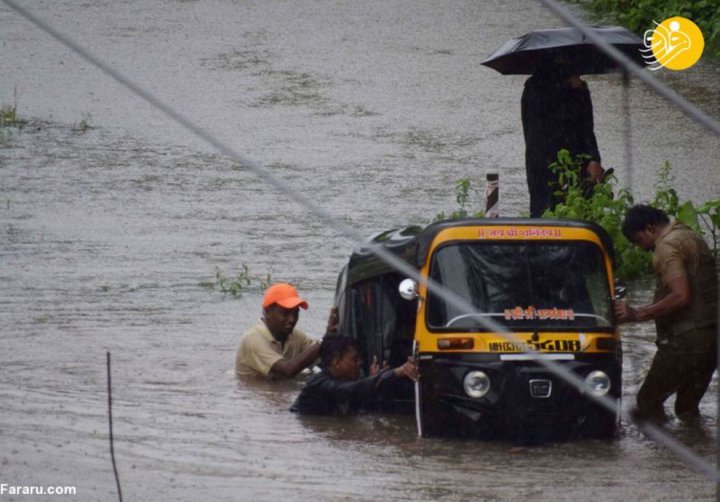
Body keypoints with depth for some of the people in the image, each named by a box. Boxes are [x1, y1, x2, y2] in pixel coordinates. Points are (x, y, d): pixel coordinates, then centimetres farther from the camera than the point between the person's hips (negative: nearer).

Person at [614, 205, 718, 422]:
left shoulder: (668, 246, -12)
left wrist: (637, 314, -18)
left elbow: (681, 296, -22)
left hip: (685, 338, -10)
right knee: (688, 408, 17)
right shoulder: (691, 238, 19)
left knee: (648, 401, -4)